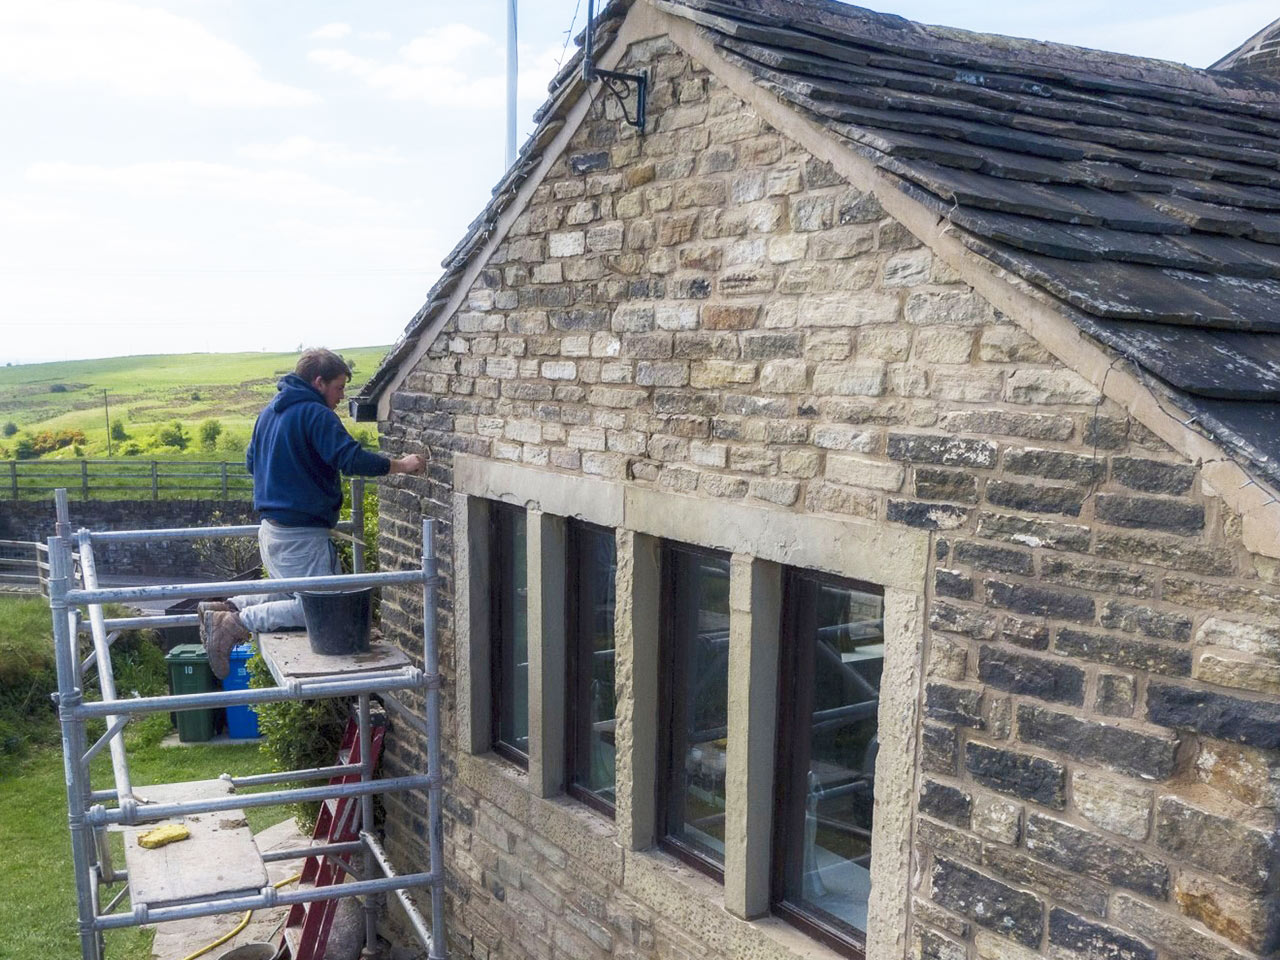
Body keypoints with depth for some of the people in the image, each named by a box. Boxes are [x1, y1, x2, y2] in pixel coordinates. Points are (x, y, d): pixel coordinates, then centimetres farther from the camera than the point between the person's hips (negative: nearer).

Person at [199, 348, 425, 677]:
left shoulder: (270, 412, 15)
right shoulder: (316, 414, -14)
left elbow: (251, 461, 25)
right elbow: (352, 459, -22)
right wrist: (401, 465, -12)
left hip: (271, 526, 10)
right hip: (302, 534, -10)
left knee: (292, 593, 23)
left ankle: (225, 607, 10)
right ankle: (236, 624, -12)